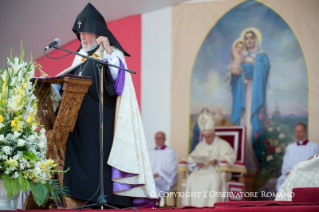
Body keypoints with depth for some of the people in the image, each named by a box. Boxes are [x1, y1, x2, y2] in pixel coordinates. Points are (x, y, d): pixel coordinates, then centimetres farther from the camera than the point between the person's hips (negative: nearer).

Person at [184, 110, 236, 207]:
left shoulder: (223, 144, 13)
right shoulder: (200, 146, 26)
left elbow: (231, 156, -2)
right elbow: (191, 158, 17)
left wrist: (217, 161, -17)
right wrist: (196, 162, -7)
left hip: (217, 171, -4)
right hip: (201, 171, 4)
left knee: (214, 178, -41)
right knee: (191, 179, -30)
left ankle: (212, 206, -41)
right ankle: (194, 206, -32)